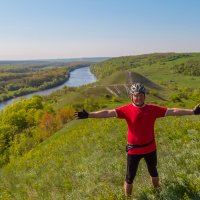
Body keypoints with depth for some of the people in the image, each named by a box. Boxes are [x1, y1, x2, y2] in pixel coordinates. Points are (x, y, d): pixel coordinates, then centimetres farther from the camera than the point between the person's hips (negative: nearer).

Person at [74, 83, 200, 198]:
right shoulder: (127, 110, -16)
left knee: (153, 172, 27)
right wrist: (88, 115, -35)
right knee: (130, 177, 10)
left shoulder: (153, 109, -8)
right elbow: (108, 113, -24)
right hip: (134, 150, -3)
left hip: (150, 148, 3)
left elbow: (173, 111, -7)